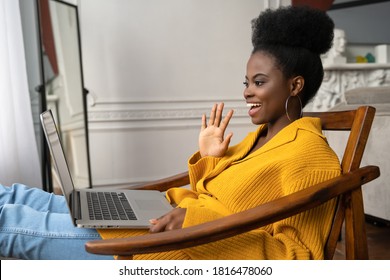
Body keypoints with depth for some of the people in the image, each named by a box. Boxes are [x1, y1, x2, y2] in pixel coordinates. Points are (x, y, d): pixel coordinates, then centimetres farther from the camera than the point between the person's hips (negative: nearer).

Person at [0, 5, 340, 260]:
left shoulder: (310, 153, -12)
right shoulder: (260, 135, 14)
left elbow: (295, 254, -18)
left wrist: (199, 221, -25)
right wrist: (209, 158, 2)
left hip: (190, 252, -8)